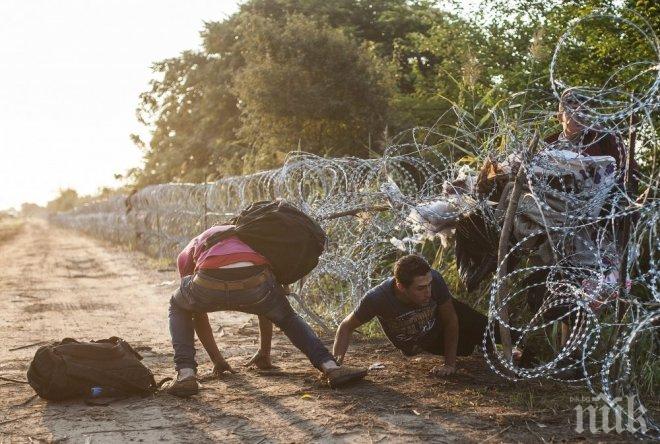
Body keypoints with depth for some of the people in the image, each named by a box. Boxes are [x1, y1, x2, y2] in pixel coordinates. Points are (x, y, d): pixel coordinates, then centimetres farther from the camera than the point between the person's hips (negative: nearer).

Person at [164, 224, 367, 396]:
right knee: (288, 318, 34)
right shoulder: (251, 238, 43)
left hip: (209, 285, -1)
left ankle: (186, 374, 16)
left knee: (178, 309, 35)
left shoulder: (188, 253, 40)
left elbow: (198, 312, 43)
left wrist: (217, 360, 52)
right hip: (254, 283, 1)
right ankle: (331, 367, 13)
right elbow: (266, 306, 48)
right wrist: (264, 354, 58)